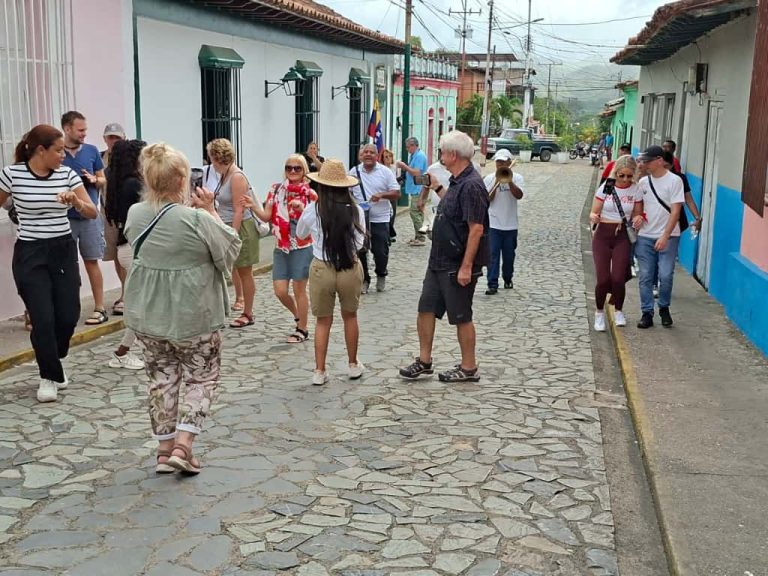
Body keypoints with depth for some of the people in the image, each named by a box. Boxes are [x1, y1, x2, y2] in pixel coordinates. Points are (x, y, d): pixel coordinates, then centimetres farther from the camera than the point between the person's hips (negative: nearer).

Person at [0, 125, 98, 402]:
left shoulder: (67, 174, -1)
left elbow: (93, 213, -2)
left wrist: (76, 202, -21)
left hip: (64, 250, 3)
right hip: (30, 254, -3)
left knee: (68, 316, 2)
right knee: (43, 319, -6)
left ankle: (52, 360, 32)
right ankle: (50, 377, 14)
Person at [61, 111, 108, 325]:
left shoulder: (92, 151, 3)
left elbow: (103, 180, 12)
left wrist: (94, 180, -9)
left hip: (90, 216, 1)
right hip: (64, 217, -1)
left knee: (92, 261, 6)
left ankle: (100, 308, 12)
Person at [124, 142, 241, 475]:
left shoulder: (135, 214, -4)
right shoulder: (197, 220, -22)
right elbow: (232, 248, -9)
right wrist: (209, 211, -5)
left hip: (147, 314, 5)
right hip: (193, 315, -5)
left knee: (162, 376, 18)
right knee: (200, 376, 13)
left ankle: (165, 448, 22)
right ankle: (182, 445, 2)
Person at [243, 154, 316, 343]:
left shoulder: (310, 194, -4)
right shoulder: (276, 190, 4)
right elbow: (267, 216, 1)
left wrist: (302, 209, -22)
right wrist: (254, 206, -17)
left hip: (302, 248, -3)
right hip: (281, 248, 3)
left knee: (299, 290, 3)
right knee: (280, 290, 2)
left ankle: (302, 329, 19)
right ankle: (298, 316, 31)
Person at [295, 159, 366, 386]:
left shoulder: (312, 210, -10)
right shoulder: (355, 210, -9)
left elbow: (300, 234, 9)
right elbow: (359, 243, 0)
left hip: (322, 269, -1)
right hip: (350, 269, 1)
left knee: (323, 321, 13)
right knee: (350, 316, 21)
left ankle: (319, 371, 14)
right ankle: (353, 365, 32)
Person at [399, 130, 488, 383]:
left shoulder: (471, 185, -20)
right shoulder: (457, 182, 11)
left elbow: (476, 228, -25)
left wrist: (466, 267, -26)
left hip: (458, 265, -10)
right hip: (439, 261, 10)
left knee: (461, 317, 3)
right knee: (426, 309, 12)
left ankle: (468, 368, 17)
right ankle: (424, 360, 23)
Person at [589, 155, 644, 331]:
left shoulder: (636, 190, -1)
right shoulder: (605, 187, -4)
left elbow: (637, 215, 7)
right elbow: (594, 212, -1)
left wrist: (638, 219, -17)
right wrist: (594, 217, -25)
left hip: (623, 237, 1)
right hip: (602, 235, 0)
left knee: (618, 278, -8)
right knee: (603, 279, -8)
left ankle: (618, 311, 20)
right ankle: (599, 313, 16)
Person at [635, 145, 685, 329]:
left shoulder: (674, 181, -6)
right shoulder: (643, 182, 7)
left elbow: (675, 211, -11)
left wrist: (665, 236, -17)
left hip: (668, 237, -4)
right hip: (645, 237, 4)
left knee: (665, 275, -7)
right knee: (645, 277, 4)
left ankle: (664, 308, 16)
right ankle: (647, 313, 13)